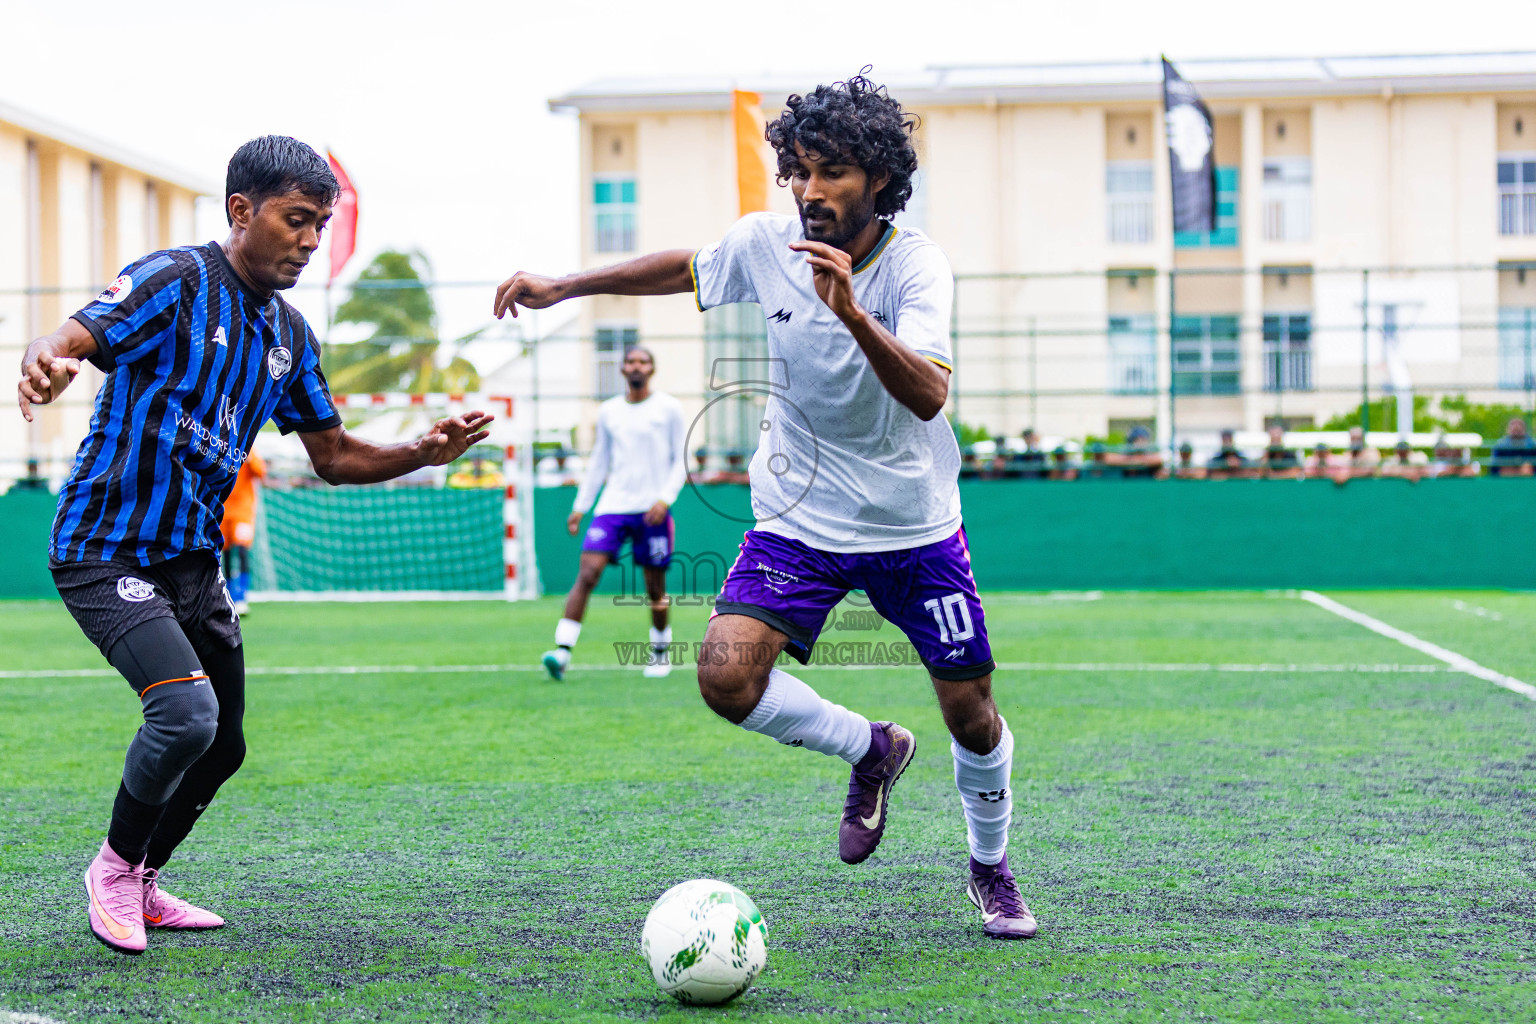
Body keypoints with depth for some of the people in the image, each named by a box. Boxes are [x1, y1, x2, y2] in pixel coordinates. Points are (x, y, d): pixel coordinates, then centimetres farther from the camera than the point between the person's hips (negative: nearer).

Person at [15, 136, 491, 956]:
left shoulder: (289, 334, 9)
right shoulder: (174, 282, -13)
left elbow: (333, 457, 16)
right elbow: (70, 340, -27)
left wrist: (421, 453, -1)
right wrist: (44, 366, -51)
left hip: (192, 558, 8)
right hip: (106, 548, -8)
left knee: (221, 746, 11)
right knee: (187, 710, -24)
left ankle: (139, 886, 32)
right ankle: (115, 866, 1)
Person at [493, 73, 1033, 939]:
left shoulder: (917, 265, -20)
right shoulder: (762, 243, -10)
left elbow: (928, 395, -36)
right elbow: (685, 269, 12)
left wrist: (850, 312, -50)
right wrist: (563, 287, 12)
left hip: (916, 527, -2)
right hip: (800, 519, 2)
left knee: (972, 713, 3)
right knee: (727, 675, -20)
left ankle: (992, 869, 34)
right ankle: (870, 749, 9)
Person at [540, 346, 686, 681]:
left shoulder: (668, 409, 2)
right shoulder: (608, 411, 11)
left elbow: (681, 461, 2)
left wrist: (665, 499, -12)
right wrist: (579, 507, 14)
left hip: (652, 509, -2)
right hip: (612, 506, 2)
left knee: (655, 587, 4)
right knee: (587, 573, -14)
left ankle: (661, 652, 26)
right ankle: (563, 650, -20)